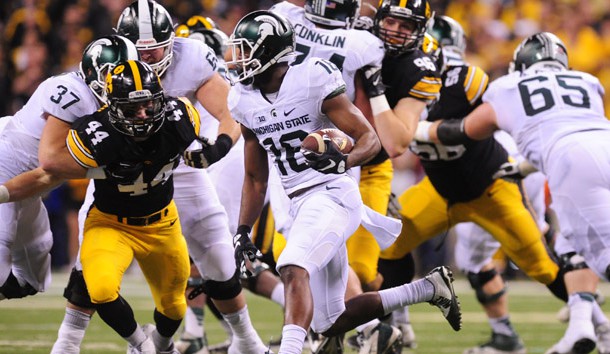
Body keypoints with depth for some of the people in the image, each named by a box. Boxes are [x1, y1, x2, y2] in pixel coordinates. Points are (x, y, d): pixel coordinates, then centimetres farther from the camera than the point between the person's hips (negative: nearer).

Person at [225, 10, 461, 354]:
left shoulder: (313, 79, -12)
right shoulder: (245, 100, 8)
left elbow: (371, 140, -12)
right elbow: (256, 178, 18)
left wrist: (343, 160, -32)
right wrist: (243, 232, 10)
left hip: (332, 194, -8)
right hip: (300, 206, 8)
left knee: (293, 270, -34)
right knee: (330, 324, 10)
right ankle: (427, 289, 24)